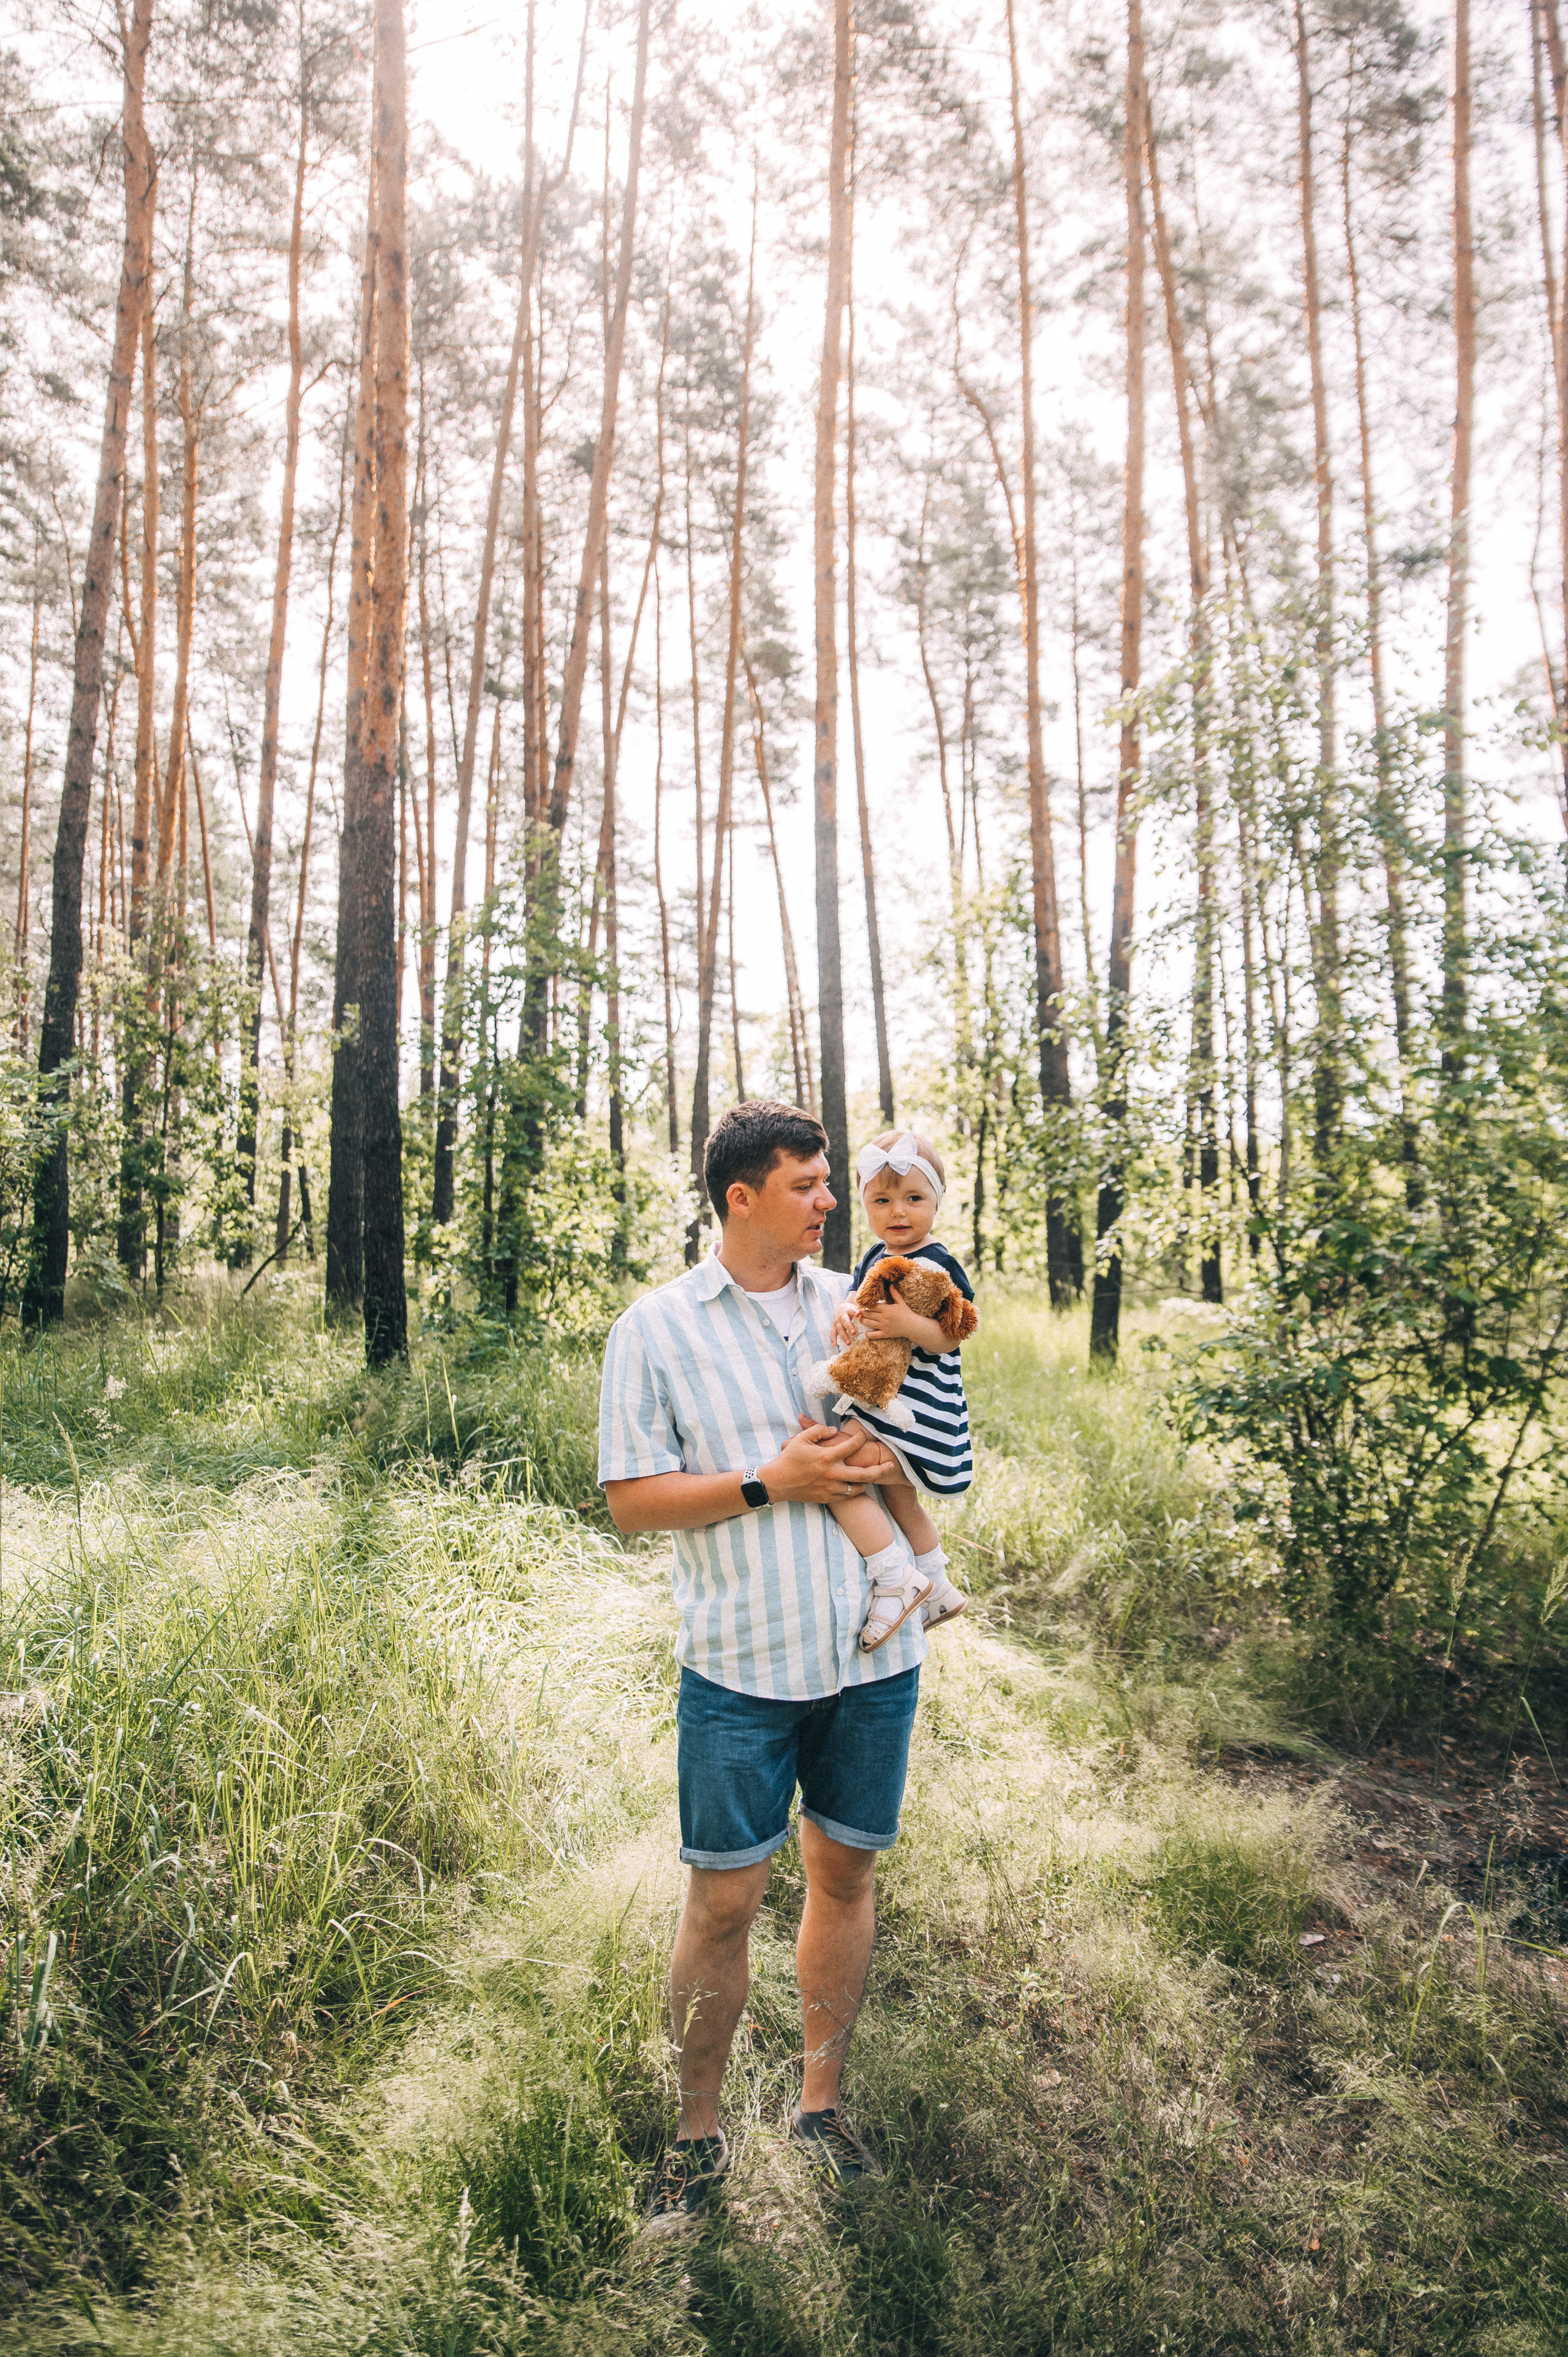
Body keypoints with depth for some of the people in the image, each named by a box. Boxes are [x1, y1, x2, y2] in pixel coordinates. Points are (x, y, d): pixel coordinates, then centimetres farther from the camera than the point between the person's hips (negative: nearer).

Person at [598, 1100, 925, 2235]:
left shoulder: (858, 1305, 6)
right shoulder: (657, 1327, -4)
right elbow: (631, 1497, -6)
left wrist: (884, 1460, -9)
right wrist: (769, 1481, -16)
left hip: (873, 1647, 4)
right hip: (743, 1662, -3)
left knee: (848, 1873, 16)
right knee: (724, 1899, 6)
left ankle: (821, 2099, 37)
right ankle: (699, 2133, 29)